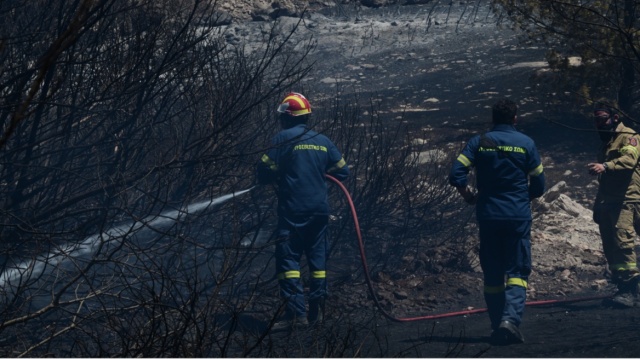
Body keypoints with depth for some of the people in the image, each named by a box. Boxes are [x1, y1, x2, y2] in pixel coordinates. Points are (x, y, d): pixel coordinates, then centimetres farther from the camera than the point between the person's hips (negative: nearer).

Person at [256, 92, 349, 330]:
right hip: (320, 210, 5)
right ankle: (316, 310, 12)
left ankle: (296, 313, -14)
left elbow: (264, 172, -9)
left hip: (293, 210, -5)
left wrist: (278, 178, 12)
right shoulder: (323, 141, 9)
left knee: (288, 260, -5)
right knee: (317, 260, 12)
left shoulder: (283, 139, -7)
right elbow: (342, 171, 12)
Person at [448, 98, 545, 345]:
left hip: (488, 216, 2)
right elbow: (539, 186, 2)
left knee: (492, 274, 11)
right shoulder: (526, 144, 0)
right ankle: (511, 318, -23)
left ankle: (497, 328, 13)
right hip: (518, 215, -2)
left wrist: (469, 196, 10)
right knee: (517, 271, 0)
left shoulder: (479, 142, 2)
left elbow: (456, 175, -8)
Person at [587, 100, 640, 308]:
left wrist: (605, 166, -36)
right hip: (606, 202, 9)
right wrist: (597, 205, 26)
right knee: (610, 247, 5)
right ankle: (622, 289, 10)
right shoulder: (605, 142, 26)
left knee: (623, 241, -20)